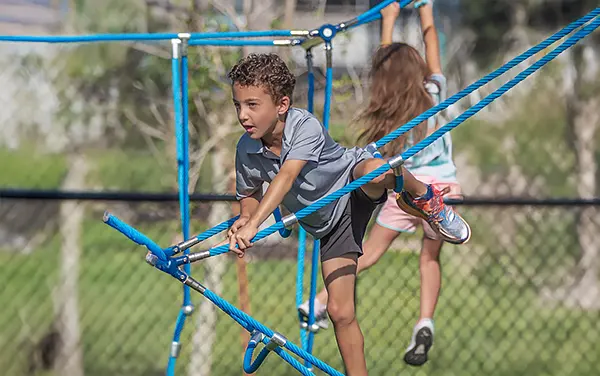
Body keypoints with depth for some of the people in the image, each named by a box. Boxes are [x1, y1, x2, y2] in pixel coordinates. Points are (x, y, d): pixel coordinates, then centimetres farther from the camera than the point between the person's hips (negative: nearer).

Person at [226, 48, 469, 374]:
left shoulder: (305, 127, -30)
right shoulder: (247, 150, -13)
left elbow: (285, 177, -43)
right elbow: (250, 195, 6)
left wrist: (254, 224, -53)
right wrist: (244, 220, -17)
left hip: (357, 185, -5)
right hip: (330, 224, 5)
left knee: (374, 171, -41)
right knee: (340, 312, -4)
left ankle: (425, 198, -9)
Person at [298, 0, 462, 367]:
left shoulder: (388, 106, 0)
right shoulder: (434, 93, -4)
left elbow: (387, 65, 15)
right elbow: (432, 49, 9)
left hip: (407, 190, 0)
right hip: (444, 189, 0)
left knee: (369, 252, 14)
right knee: (431, 257, 13)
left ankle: (320, 302, 9)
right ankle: (425, 323, -4)